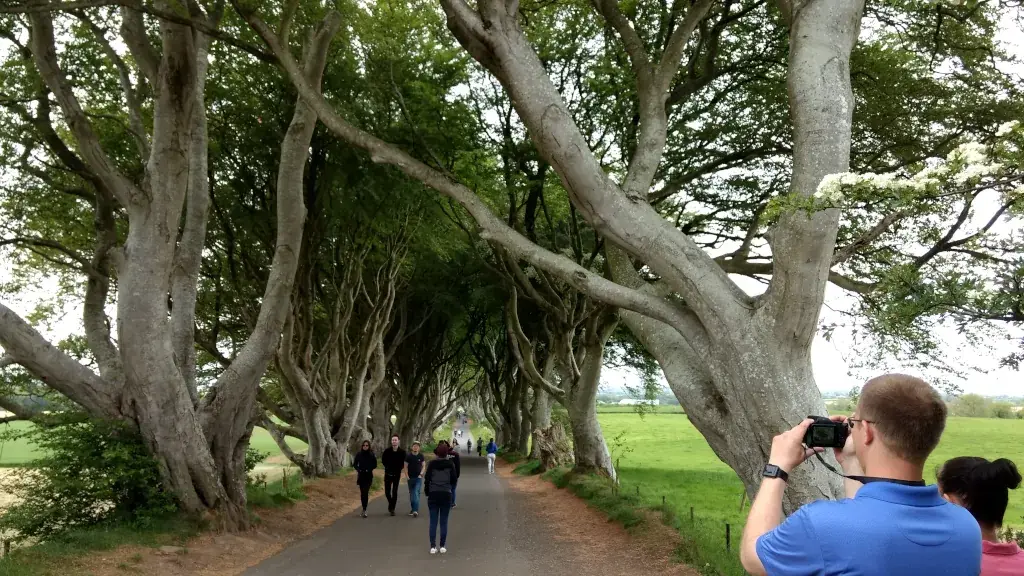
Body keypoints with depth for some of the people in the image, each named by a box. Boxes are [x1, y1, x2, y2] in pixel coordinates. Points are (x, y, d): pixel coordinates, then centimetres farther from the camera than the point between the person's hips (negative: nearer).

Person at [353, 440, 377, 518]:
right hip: (361, 476, 2)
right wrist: (358, 469, -11)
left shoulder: (372, 455, -2)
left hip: (368, 476, -2)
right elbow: (355, 464, 8)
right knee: (362, 492, 8)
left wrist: (369, 469, -14)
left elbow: (374, 465, 2)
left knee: (365, 492, -12)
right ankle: (364, 508, 23)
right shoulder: (359, 454, 2)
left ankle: (364, 510, -13)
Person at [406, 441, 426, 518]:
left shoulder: (421, 456, 1)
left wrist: (421, 473, -9)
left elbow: (423, 466, 8)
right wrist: (407, 476, -8)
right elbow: (406, 467, 1)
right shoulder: (408, 456, -2)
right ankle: (412, 509, 25)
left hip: (418, 478, -1)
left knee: (416, 493, -13)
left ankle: (416, 510, -20)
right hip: (410, 478, 1)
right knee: (411, 493, 11)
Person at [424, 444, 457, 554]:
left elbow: (427, 479, -3)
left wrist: (427, 492, 9)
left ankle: (433, 546, 3)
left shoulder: (431, 464, -3)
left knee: (433, 522, 5)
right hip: (446, 494, 0)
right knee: (444, 522, 7)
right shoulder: (450, 464, -2)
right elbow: (453, 480, 0)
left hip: (433, 494, 0)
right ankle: (443, 546, 7)